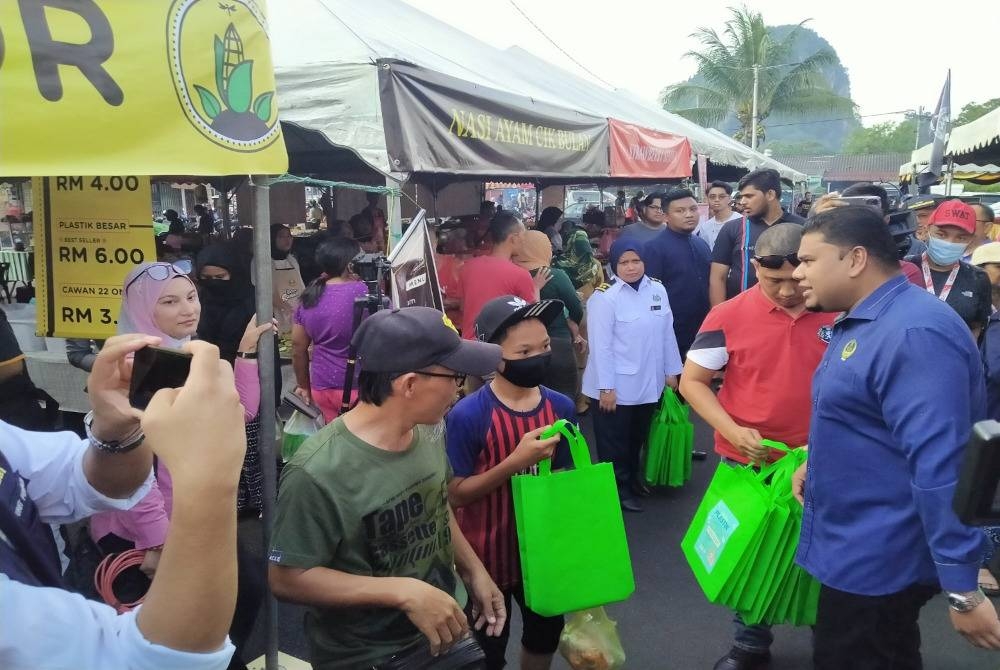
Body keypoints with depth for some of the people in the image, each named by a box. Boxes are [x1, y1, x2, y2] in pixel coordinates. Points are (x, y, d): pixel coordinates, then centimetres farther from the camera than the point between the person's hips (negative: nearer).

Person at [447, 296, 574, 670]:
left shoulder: (561, 407, -8)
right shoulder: (467, 415, -23)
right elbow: (455, 494, -19)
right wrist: (515, 462, -29)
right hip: (489, 554, -4)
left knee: (546, 632, 26)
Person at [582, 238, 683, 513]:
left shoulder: (657, 290, 2)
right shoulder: (604, 296, -15)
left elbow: (667, 333, 8)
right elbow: (600, 345, -16)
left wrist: (671, 371, 10)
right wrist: (606, 387, -17)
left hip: (649, 383, 5)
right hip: (617, 385, -5)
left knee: (638, 437, 20)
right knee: (615, 441, 9)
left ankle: (633, 478, 39)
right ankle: (620, 488, 23)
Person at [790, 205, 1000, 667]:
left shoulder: (912, 333, -26)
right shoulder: (863, 322, 9)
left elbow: (939, 466, -31)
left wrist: (961, 590, -31)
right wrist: (818, 464, 10)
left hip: (878, 556, -10)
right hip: (860, 543, 10)